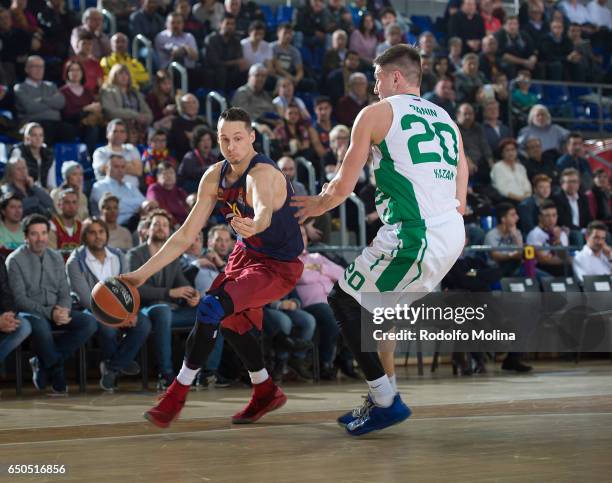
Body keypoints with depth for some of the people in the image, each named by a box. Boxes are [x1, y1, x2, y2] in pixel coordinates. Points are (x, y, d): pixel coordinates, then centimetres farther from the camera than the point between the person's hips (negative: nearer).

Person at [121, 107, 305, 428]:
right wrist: (142, 274, -6)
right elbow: (186, 236, -2)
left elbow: (265, 210, -54)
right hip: (247, 253, 9)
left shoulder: (261, 174, -29)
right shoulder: (214, 178, -6)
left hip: (279, 265, -9)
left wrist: (254, 225, -78)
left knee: (212, 309, -23)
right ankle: (266, 393, 42)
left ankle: (178, 393, -9)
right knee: (230, 320, 22)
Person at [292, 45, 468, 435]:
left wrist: (318, 205, 23)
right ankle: (382, 398, 28)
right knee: (374, 305, 25)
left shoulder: (376, 113, 3)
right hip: (452, 235, 8)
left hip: (415, 235, -8)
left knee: (344, 301, 8)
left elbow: (343, 187, 5)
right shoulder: (445, 118, 23)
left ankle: (387, 401, 4)